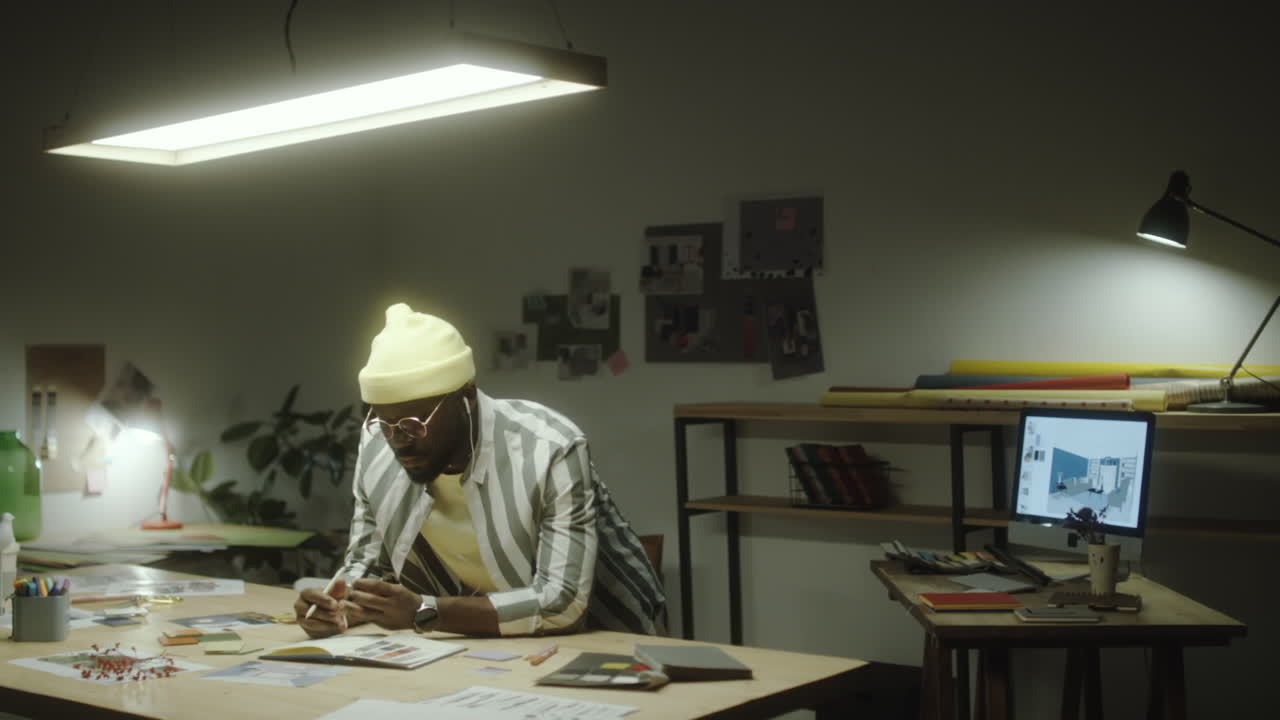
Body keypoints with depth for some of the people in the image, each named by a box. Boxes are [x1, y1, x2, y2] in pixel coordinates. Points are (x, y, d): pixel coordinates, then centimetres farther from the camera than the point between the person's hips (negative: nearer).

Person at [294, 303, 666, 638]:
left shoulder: (550, 451, -26)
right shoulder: (377, 445, -9)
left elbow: (563, 602, -28)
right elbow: (371, 564, 3)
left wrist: (422, 613, -33)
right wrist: (337, 608, -19)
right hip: (478, 640, 4)